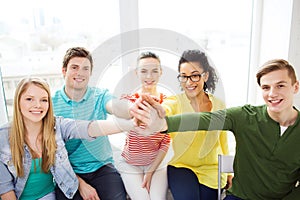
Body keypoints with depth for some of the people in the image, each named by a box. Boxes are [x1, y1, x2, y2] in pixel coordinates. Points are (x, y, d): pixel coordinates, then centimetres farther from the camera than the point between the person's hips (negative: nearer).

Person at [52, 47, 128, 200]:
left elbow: (116, 107, -28)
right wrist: (80, 183, -12)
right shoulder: (51, 104, -5)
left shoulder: (100, 96, -4)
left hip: (102, 167, 1)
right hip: (69, 173, 0)